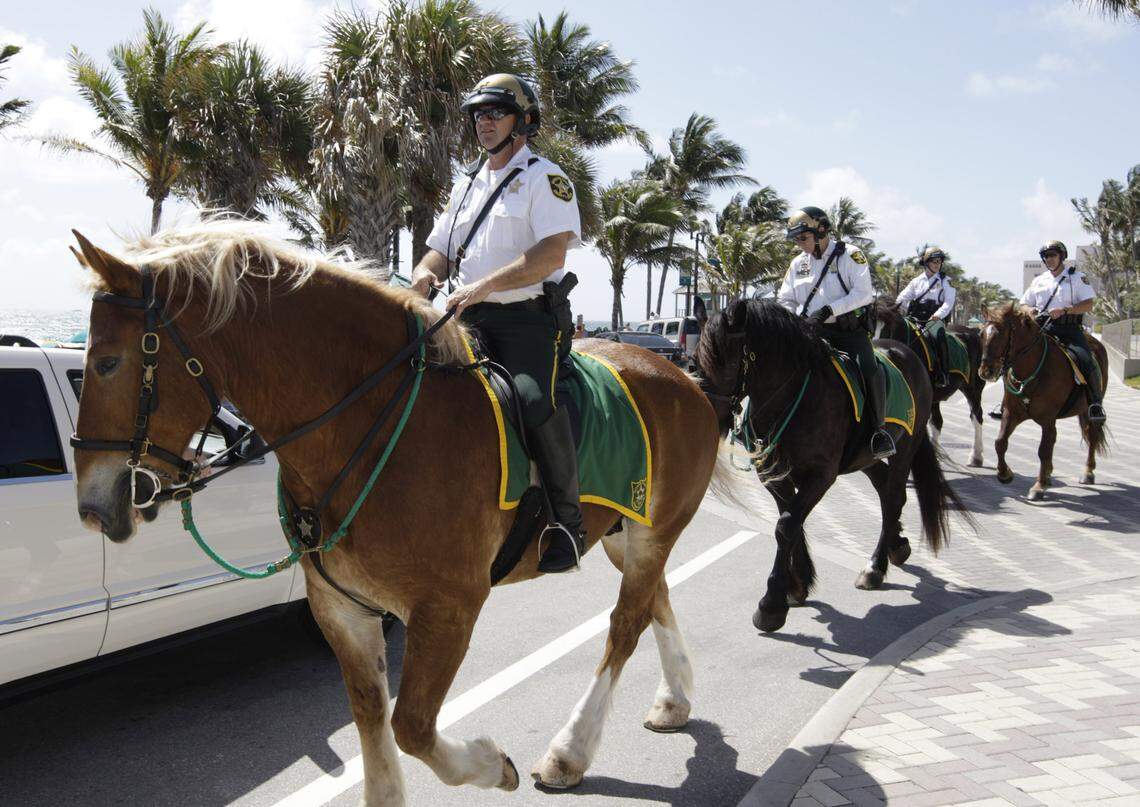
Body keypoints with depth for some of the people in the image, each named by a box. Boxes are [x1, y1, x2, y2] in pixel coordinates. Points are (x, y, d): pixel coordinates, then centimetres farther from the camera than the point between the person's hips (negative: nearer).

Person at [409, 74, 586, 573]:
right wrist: (425, 275, -2)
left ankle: (568, 523, -19)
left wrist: (484, 285, -23)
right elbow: (441, 249, 24)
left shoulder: (544, 177, 1)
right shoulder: (467, 185, 23)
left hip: (529, 316, -7)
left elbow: (552, 253, -14)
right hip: (471, 321, 7)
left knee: (533, 398, -31)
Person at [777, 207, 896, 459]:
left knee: (869, 370, -27)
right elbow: (785, 300, 18)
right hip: (813, 332, 4)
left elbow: (863, 293, -12)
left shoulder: (849, 256, -2)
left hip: (849, 328, -4)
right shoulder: (798, 263, 13)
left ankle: (880, 429, -13)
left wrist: (829, 310, -21)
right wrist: (793, 318, -4)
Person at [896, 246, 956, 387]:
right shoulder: (917, 281, 14)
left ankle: (943, 376, -29)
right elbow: (901, 300, 15)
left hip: (935, 319, -4)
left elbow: (949, 302, -5)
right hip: (916, 320, 4)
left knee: (939, 337, -32)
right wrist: (912, 310, 0)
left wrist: (938, 314, -21)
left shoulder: (945, 281, 6)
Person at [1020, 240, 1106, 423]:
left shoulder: (1076, 277, 7)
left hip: (1069, 328, -4)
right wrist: (1030, 310, -1)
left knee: (1086, 359, -29)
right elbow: (1024, 304, 23)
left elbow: (1088, 305, -3)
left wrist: (1064, 310, -18)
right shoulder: (1039, 280, 20)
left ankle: (1095, 403, -20)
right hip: (1043, 328, 4)